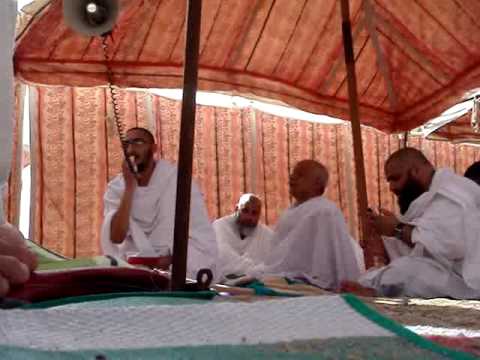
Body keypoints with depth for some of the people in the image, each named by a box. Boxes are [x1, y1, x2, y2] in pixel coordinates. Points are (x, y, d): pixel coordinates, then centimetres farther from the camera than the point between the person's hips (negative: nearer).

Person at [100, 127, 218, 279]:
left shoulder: (178, 180, -7)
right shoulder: (115, 188, 1)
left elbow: (203, 239, -11)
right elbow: (116, 238, -12)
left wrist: (170, 260, -22)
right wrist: (129, 188, -16)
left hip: (175, 268, -3)